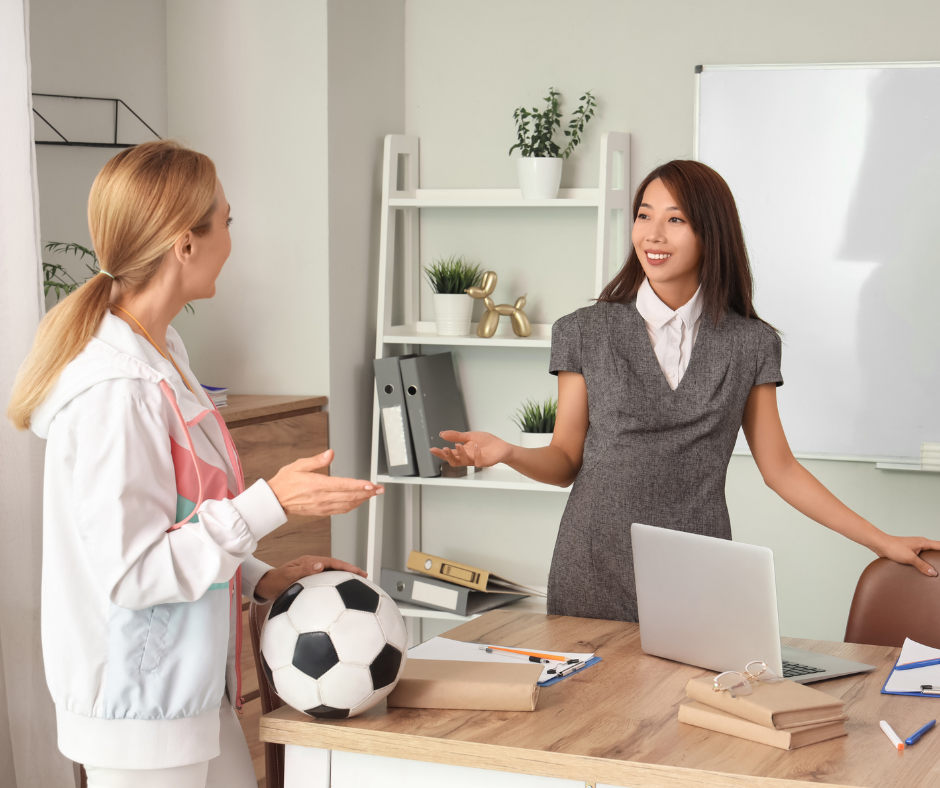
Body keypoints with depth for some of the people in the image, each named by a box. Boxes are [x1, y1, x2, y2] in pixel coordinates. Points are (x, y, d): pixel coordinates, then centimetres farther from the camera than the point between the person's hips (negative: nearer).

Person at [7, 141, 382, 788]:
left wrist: (261, 580, 6)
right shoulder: (115, 391, -24)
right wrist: (271, 503, -26)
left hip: (190, 684, 9)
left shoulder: (161, 353, 8)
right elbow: (131, 572, -24)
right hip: (139, 709, -9)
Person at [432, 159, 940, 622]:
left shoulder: (751, 344, 5)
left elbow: (779, 469, 10)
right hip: (594, 576, 0)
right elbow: (565, 461, 4)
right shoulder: (586, 332, 2)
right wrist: (507, 453, -17)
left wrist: (882, 541, 7)